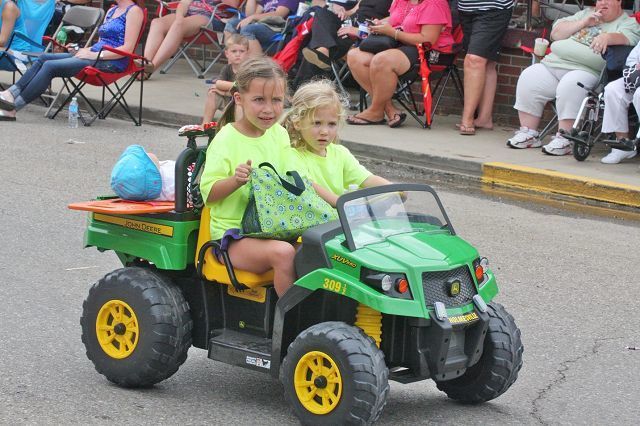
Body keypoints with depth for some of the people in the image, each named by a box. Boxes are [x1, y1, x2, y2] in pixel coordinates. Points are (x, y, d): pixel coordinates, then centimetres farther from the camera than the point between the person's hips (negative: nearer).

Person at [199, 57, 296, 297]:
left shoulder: (279, 134, 11)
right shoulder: (226, 140, -8)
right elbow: (207, 193, -10)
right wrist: (235, 180, -27)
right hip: (233, 235, -6)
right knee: (283, 253, -33)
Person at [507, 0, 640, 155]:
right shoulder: (585, 14, 24)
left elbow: (627, 38, -17)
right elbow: (556, 33, 15)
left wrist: (607, 37, -36)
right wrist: (584, 23, 3)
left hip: (588, 71, -6)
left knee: (570, 85, -36)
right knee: (528, 78, -13)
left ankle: (564, 140, -30)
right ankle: (528, 133, -7)